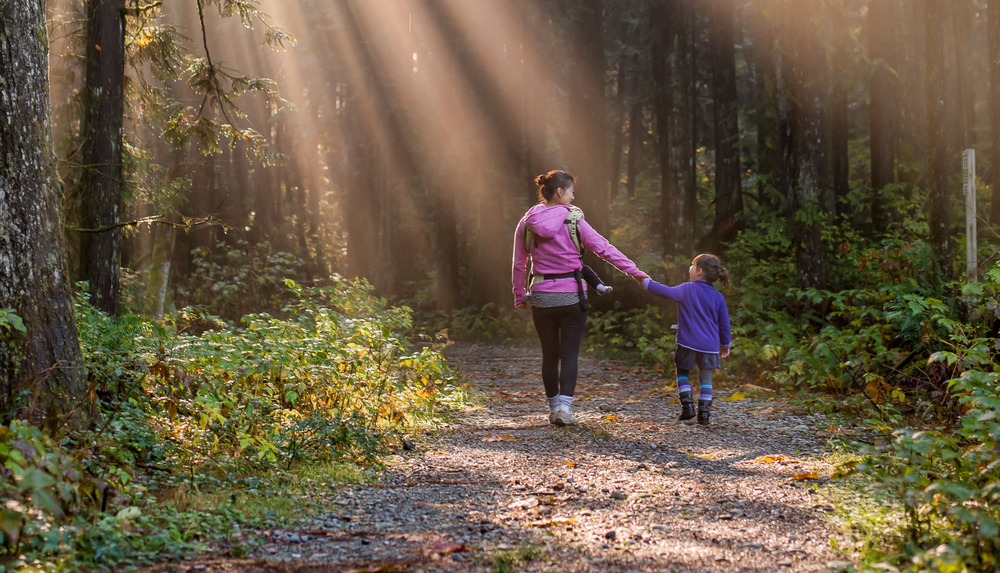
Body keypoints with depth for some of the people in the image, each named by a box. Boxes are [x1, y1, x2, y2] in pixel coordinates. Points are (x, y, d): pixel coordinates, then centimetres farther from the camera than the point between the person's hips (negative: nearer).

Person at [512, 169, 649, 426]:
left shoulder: (526, 224, 2)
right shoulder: (573, 221, -8)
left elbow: (518, 265, 7)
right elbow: (604, 249, -8)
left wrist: (519, 296, 17)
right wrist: (636, 272, -5)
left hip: (541, 297, 3)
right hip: (571, 296, -3)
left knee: (549, 354, 14)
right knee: (569, 354, 2)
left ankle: (554, 408, 19)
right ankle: (564, 407, -11)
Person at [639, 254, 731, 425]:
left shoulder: (687, 289, -6)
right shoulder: (718, 297, 5)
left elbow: (667, 292, -9)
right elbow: (724, 323, 9)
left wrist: (646, 283, 4)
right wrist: (725, 345, 22)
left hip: (688, 343, -2)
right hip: (710, 345, 2)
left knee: (682, 373, 16)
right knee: (705, 379, 9)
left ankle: (688, 406, 3)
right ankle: (704, 414, 3)